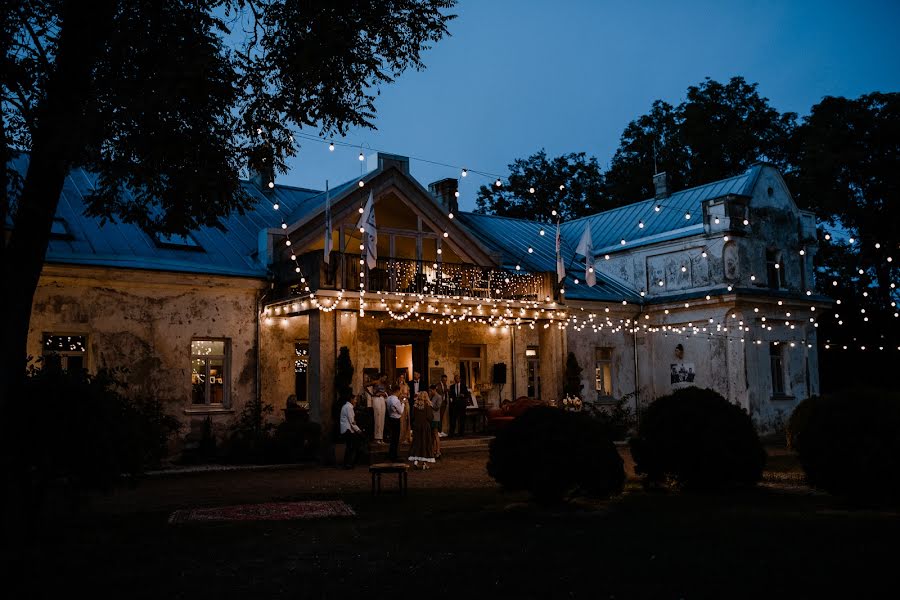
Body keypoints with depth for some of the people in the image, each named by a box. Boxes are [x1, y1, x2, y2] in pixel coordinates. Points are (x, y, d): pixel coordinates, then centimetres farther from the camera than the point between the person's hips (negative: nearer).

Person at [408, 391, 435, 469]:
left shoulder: (415, 405, -1)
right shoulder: (427, 405, -10)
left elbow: (413, 416, 2)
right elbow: (430, 416, -12)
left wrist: (413, 425, 13)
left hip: (416, 425, 3)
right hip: (425, 426, -3)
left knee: (416, 442, 9)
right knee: (425, 443, 5)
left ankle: (415, 459, -5)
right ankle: (424, 462, 6)